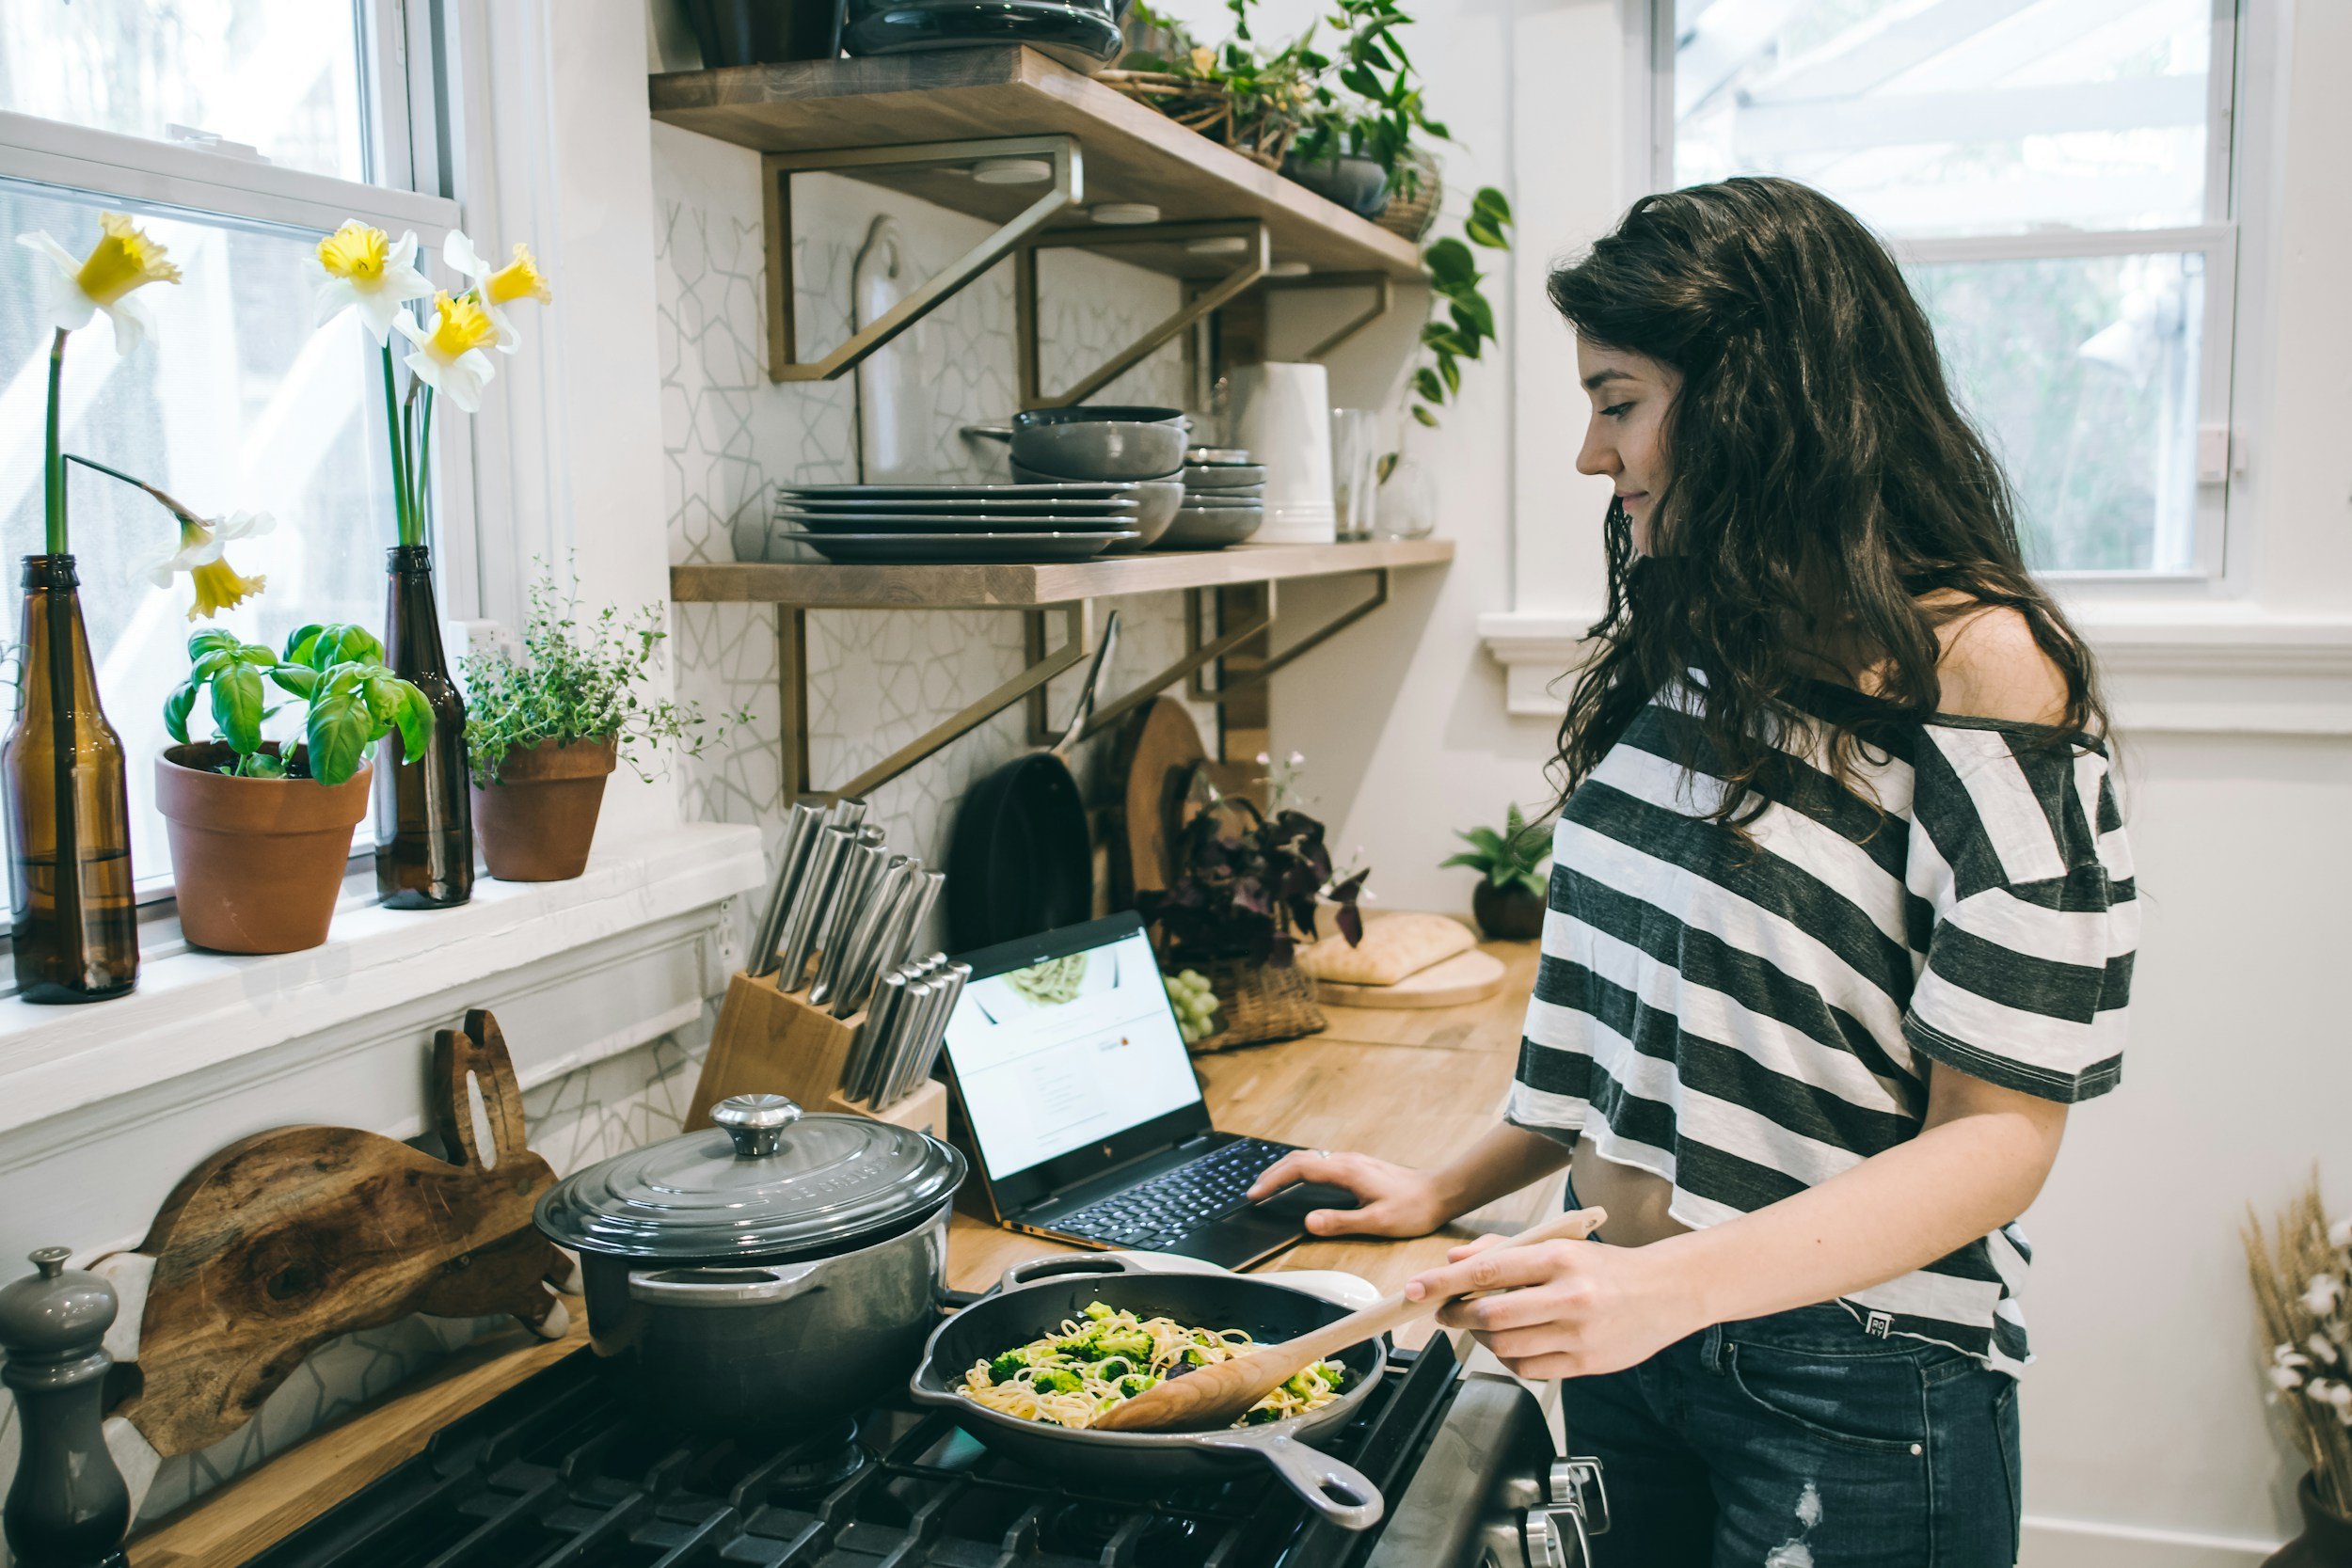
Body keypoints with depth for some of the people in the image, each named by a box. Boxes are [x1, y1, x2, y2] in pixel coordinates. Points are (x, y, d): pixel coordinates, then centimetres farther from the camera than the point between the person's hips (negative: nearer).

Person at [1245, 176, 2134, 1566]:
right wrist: (1452, 1191, 11)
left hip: (1854, 1381, -6)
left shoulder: (1977, 667, -16)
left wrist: (1673, 1285, -29)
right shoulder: (1688, 649, 6)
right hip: (1630, 1339, 7)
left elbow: (2000, 1133, -19)